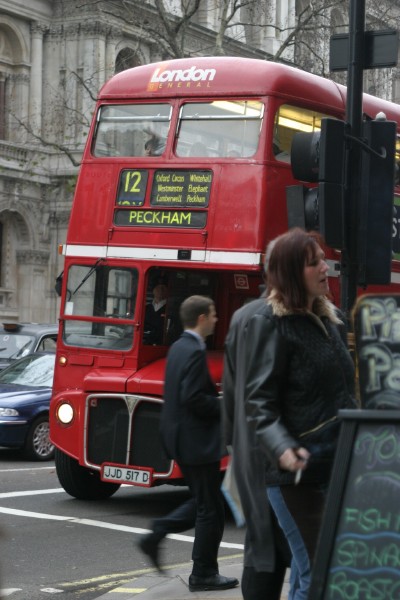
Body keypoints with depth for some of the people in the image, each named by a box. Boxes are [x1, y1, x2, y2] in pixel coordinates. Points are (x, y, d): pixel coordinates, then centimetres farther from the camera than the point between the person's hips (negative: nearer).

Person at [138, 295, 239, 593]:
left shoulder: (178, 347, 11)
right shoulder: (195, 352, -19)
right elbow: (193, 398, -25)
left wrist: (218, 399, 12)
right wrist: (224, 406, -13)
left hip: (179, 436, 10)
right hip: (197, 441, -10)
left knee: (201, 502, 20)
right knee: (210, 509, 1)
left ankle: (157, 534, 12)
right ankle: (204, 575, 9)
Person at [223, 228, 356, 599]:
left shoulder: (326, 318, 15)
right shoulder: (268, 322, -10)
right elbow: (259, 401, -17)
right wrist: (282, 449, -32)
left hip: (332, 465, 8)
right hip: (294, 471, -8)